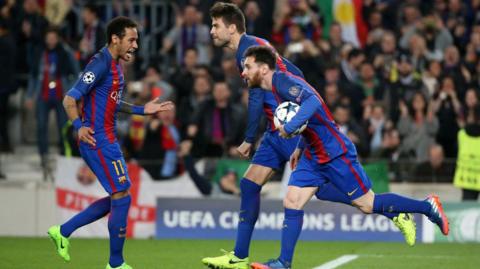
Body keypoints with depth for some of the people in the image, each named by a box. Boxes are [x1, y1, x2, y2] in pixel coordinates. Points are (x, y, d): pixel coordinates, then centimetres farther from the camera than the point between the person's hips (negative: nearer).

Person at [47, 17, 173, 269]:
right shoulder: (101, 64, -17)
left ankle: (63, 231, 20)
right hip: (98, 140, -10)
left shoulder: (114, 65, 13)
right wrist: (79, 126, -34)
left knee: (117, 198, 15)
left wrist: (142, 110, 20)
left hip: (106, 141, 10)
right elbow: (69, 99, -21)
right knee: (122, 197, -5)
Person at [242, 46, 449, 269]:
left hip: (335, 154, -9)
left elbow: (313, 101, -35)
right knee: (292, 202, -2)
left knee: (367, 204, -1)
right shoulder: (273, 88, 11)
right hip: (313, 156, 9)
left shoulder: (282, 81, -18)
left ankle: (427, 206, 13)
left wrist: (289, 128, -34)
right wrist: (300, 148, 18)